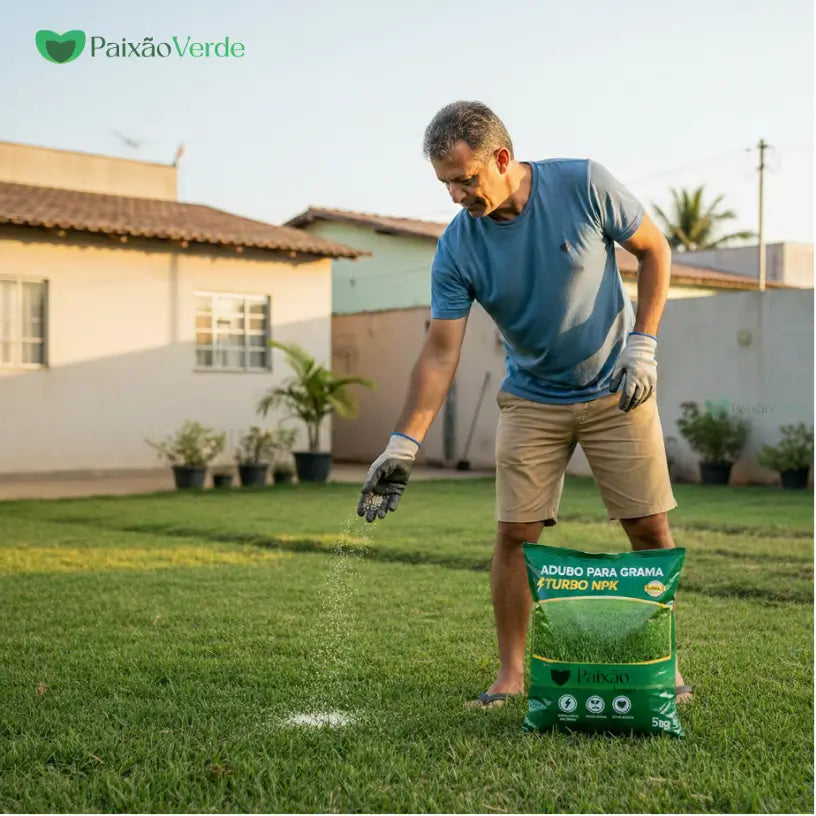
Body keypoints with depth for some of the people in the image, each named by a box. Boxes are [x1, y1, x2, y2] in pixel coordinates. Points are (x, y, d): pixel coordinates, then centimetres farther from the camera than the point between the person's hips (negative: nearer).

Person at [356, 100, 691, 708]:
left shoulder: (585, 185, -17)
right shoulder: (457, 249, -14)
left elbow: (655, 250, -3)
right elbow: (441, 351, -14)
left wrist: (643, 345, -11)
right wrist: (404, 445, -22)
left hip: (618, 390, -1)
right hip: (531, 401, 1)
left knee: (651, 529, -1)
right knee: (517, 534, -5)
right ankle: (511, 674, 9)